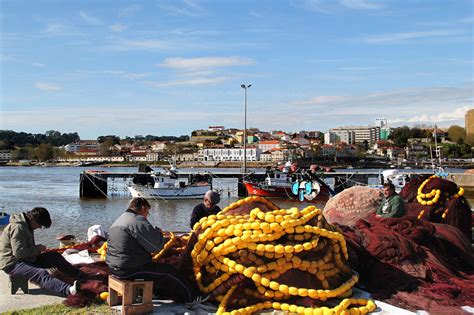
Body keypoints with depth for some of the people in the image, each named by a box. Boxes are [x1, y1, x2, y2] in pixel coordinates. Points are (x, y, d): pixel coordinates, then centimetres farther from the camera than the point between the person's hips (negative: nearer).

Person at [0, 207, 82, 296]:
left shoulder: (26, 225, 11)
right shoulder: (18, 227, -22)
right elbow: (19, 253, -28)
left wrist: (36, 248, 6)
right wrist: (37, 249, -15)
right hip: (12, 264, -10)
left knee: (55, 256, 2)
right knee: (41, 274, -33)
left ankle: (80, 276, 12)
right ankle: (69, 290, -56)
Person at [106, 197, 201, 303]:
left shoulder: (118, 221, 15)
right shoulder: (138, 221, -17)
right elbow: (156, 245, -17)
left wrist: (154, 231, 12)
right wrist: (158, 232, 3)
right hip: (130, 270, -10)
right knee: (170, 272, 3)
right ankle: (191, 297, 16)